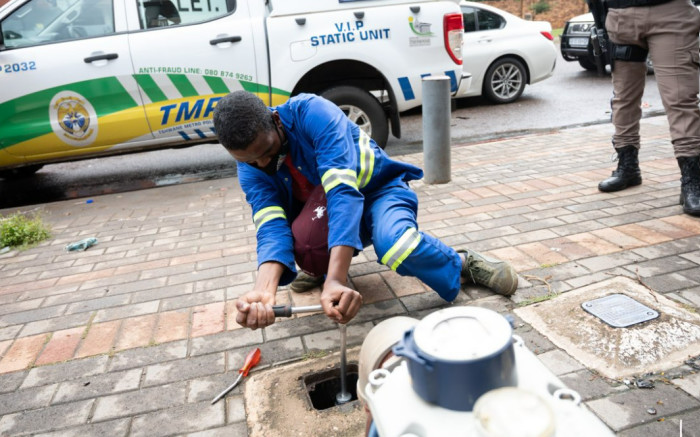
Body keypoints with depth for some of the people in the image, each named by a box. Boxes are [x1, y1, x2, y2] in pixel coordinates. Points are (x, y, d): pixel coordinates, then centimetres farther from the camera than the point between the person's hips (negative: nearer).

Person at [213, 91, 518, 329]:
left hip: (377, 190, -3)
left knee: (392, 240, -39)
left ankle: (463, 264, -9)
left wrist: (335, 281, -51)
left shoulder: (313, 112, -29)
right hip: (320, 213, 4)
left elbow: (344, 192, -39)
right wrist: (264, 290, -49)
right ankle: (321, 271, 5)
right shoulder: (250, 171, -13)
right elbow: (272, 228, -27)